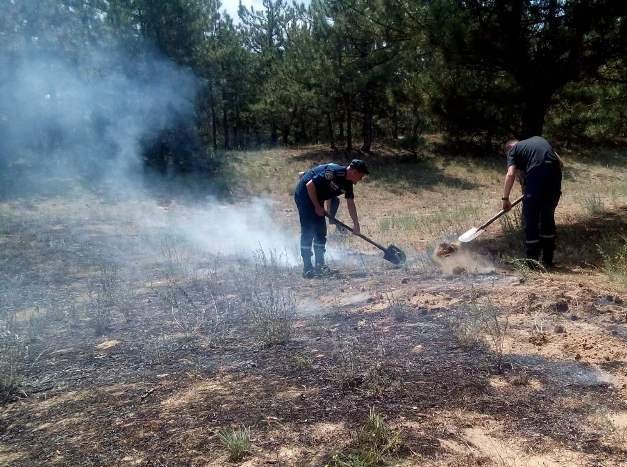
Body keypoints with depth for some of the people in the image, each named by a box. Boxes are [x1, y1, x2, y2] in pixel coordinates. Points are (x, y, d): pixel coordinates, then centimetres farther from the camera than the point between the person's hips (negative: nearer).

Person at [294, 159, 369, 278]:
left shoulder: (348, 183, -1)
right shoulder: (333, 172, -28)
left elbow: (350, 204, 10)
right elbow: (310, 185, -27)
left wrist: (356, 224, 11)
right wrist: (317, 207, -18)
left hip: (316, 199, 9)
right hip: (304, 195, -9)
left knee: (321, 230, 8)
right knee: (308, 231, -12)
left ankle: (320, 264, 15)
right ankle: (307, 268, -10)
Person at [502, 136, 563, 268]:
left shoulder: (513, 150, 14)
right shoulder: (539, 139, 29)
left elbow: (511, 174, -3)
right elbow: (560, 163, 23)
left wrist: (505, 198, -3)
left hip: (535, 175, -5)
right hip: (555, 175, 5)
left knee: (530, 220, 6)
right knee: (548, 218, 18)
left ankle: (532, 262, 8)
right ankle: (548, 260, 26)